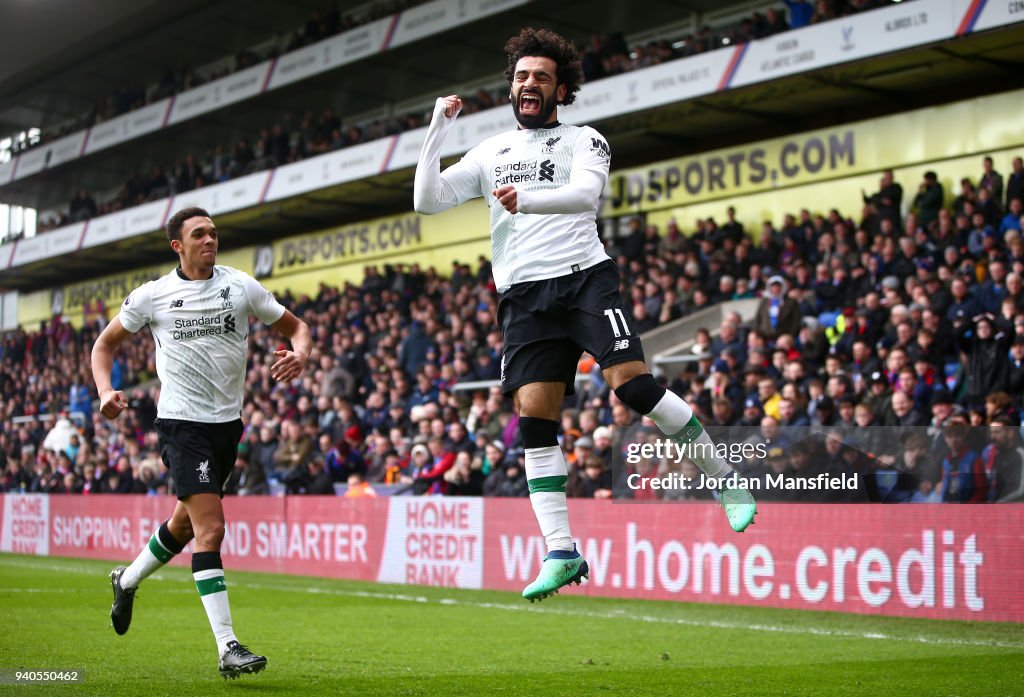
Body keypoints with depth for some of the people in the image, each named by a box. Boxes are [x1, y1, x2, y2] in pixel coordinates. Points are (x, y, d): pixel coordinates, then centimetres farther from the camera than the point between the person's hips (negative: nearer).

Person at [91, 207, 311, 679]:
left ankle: (127, 580, 48)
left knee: (185, 524, 18)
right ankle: (228, 649, -16)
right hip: (181, 422, -4)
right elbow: (106, 343, 11)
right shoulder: (152, 295, -1)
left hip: (227, 423, 4)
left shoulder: (240, 285, 3)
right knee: (210, 529, -16)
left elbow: (294, 326, 10)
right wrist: (105, 390, -7)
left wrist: (299, 354, -14)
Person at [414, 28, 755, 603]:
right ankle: (561, 554, -6)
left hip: (583, 276, -3)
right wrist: (438, 130, 4)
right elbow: (427, 200, 13)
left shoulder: (583, 140, 9)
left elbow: (585, 192, -13)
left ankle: (726, 479, -1)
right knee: (534, 417, -8)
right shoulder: (491, 153, 22)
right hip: (524, 297, 4)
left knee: (633, 383, -19)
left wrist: (526, 199, -31)